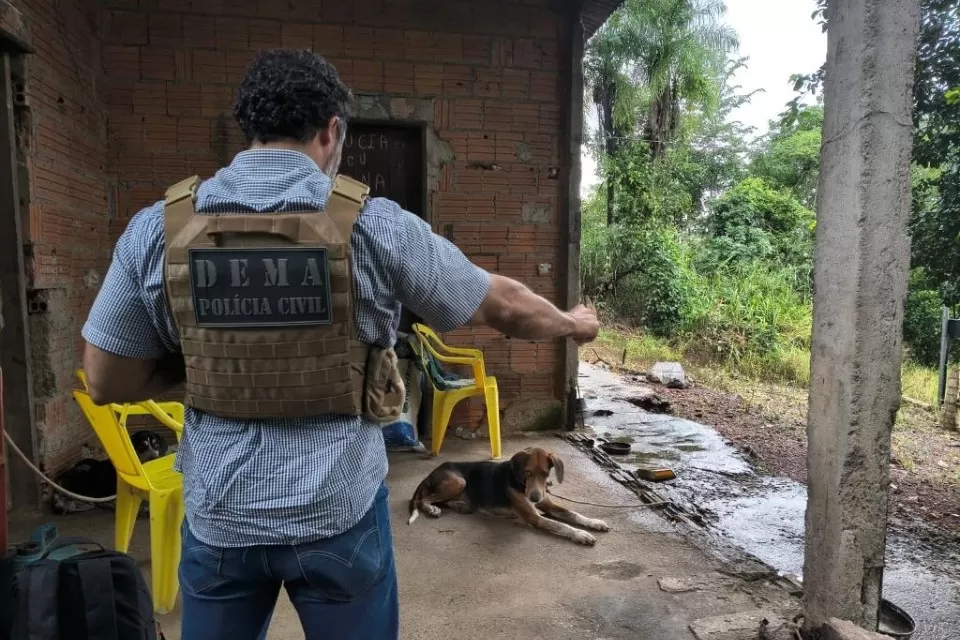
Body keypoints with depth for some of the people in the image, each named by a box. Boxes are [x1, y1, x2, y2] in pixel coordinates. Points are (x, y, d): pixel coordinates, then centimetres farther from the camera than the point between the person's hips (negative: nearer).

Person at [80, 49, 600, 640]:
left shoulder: (158, 228, -7)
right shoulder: (375, 225, -13)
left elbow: (107, 383, 0)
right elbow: (503, 304, -2)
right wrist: (574, 324, 17)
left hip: (217, 514, 3)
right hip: (338, 509, -2)